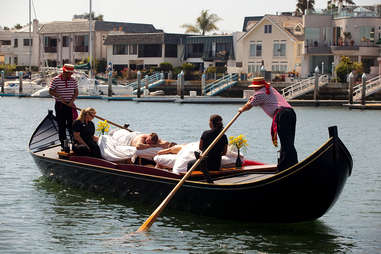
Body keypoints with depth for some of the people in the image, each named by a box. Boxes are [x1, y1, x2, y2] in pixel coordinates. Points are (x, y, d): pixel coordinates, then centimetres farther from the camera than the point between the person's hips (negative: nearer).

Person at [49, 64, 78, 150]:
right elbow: (51, 91, -4)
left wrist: (72, 100, -9)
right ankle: (63, 144, 7)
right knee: (61, 126, 2)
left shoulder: (73, 81, 4)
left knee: (71, 125, -1)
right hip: (60, 106, -2)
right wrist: (59, 97, -17)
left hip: (70, 105, 2)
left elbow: (76, 92, 7)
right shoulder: (55, 80, -5)